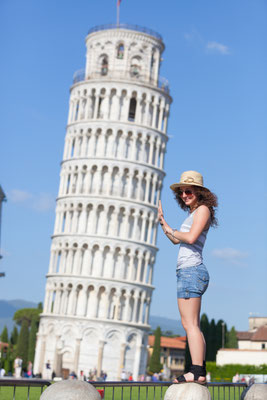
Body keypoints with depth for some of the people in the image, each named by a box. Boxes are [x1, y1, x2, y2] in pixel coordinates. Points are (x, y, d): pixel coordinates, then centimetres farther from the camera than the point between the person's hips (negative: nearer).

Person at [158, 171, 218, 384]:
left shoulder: (203, 209, -5)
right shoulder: (195, 213, 23)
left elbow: (190, 238, -19)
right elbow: (176, 240, 30)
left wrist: (171, 230, -2)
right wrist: (162, 221, 28)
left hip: (191, 270, -10)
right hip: (191, 272, 10)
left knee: (190, 324, -13)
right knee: (192, 325, 9)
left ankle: (197, 372, -14)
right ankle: (200, 372, 10)